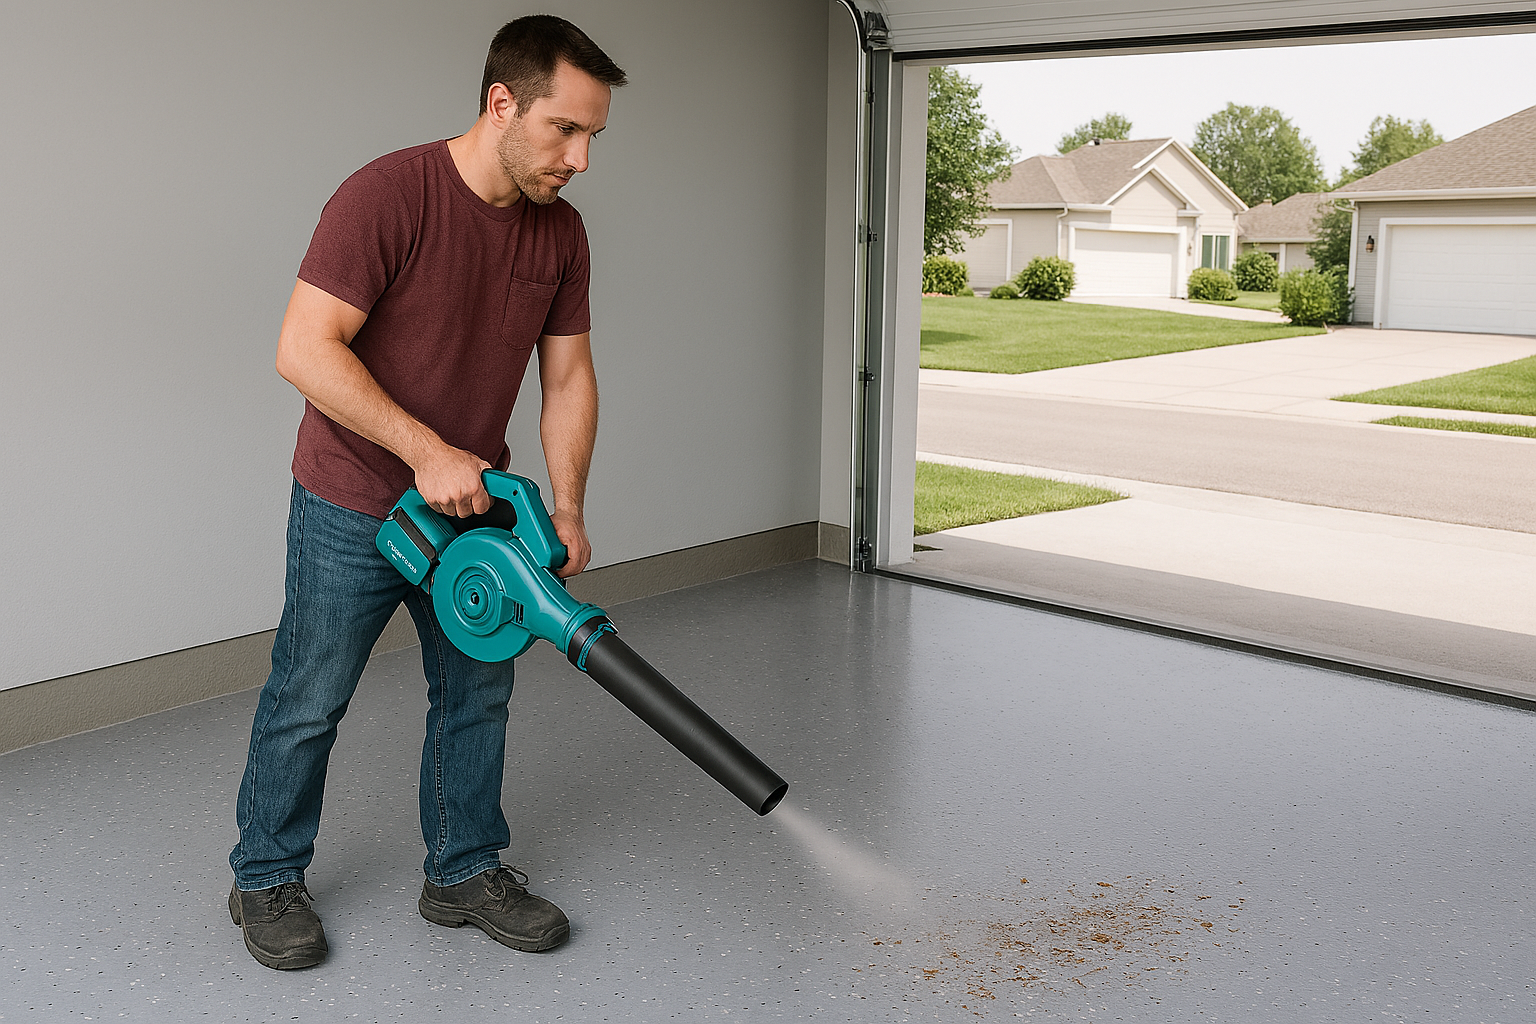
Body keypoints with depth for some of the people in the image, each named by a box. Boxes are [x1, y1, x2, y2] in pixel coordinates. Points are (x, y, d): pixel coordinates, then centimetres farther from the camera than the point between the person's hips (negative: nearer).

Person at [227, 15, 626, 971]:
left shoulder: (561, 231, -2)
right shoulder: (387, 195, -23)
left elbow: (569, 375, 3)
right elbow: (305, 350, -26)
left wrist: (567, 510, -5)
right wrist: (428, 451, -27)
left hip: (472, 501, 6)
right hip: (352, 506, -6)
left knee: (478, 691, 13)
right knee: (309, 702, 7)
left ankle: (465, 871, 30)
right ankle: (266, 879, 27)